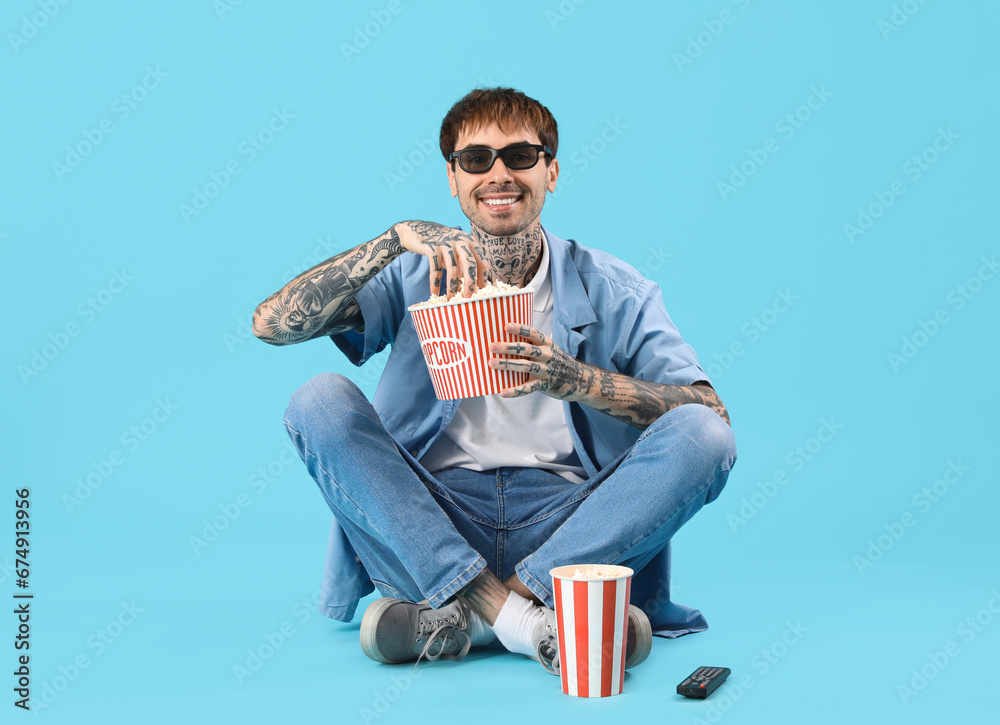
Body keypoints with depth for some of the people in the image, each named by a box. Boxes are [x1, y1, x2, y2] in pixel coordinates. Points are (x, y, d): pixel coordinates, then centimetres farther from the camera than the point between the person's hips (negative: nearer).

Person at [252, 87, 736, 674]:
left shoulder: (612, 291, 7)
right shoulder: (415, 279, 8)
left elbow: (711, 415, -6)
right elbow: (272, 323, -6)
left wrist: (577, 380, -21)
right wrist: (397, 238, -16)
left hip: (567, 527, 0)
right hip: (431, 527, 1)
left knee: (701, 433, -22)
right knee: (321, 400, -19)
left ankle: (466, 618, -24)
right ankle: (520, 619, -28)